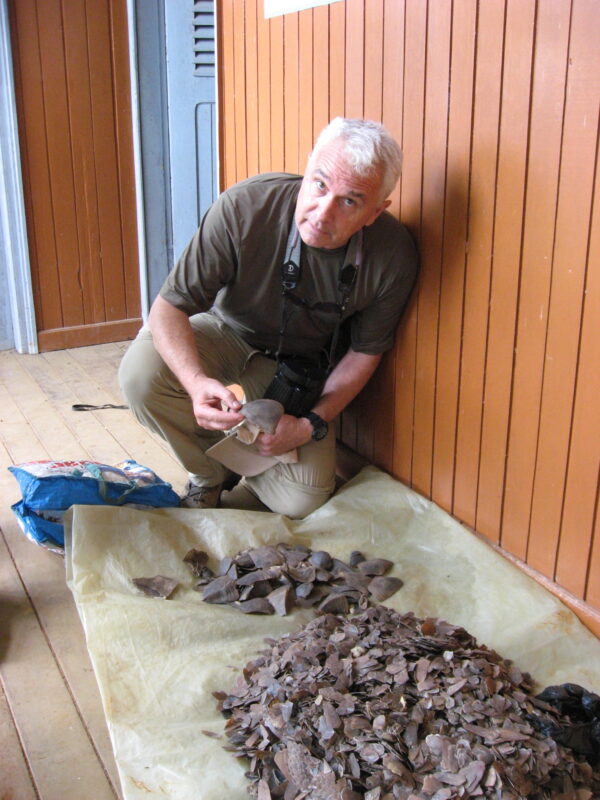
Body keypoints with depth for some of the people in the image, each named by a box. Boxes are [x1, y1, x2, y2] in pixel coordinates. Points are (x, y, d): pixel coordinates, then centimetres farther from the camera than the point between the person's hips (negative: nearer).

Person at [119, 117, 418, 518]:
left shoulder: (394, 256, -24)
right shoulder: (244, 207, -31)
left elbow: (365, 353, -7)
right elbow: (169, 307, -26)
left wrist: (312, 424, -18)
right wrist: (198, 383, -44)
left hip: (300, 366, 1)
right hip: (228, 334, 0)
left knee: (303, 499, -17)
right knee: (141, 372, -32)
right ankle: (210, 474, -1)